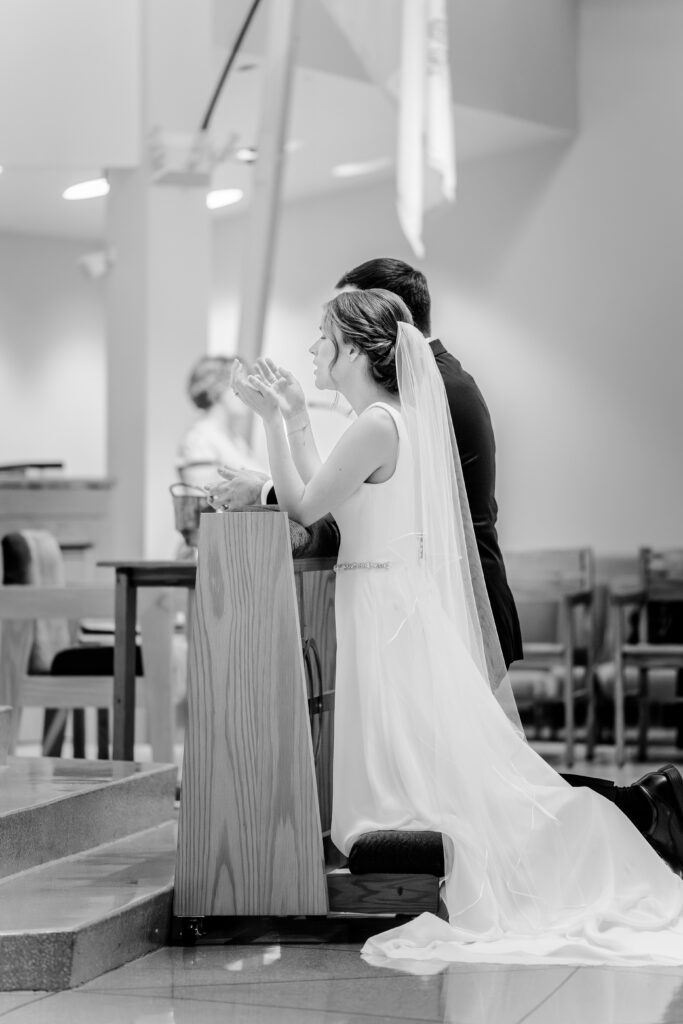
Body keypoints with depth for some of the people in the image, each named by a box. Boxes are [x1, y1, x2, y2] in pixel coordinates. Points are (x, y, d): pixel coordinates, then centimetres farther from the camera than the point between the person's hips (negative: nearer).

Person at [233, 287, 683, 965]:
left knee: (411, 772, -5)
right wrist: (293, 419, 16)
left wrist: (273, 420, -12)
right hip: (391, 605, 9)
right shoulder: (395, 418, 12)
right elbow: (323, 496, 16)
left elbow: (303, 507, -15)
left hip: (387, 613, -9)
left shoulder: (377, 426, -18)